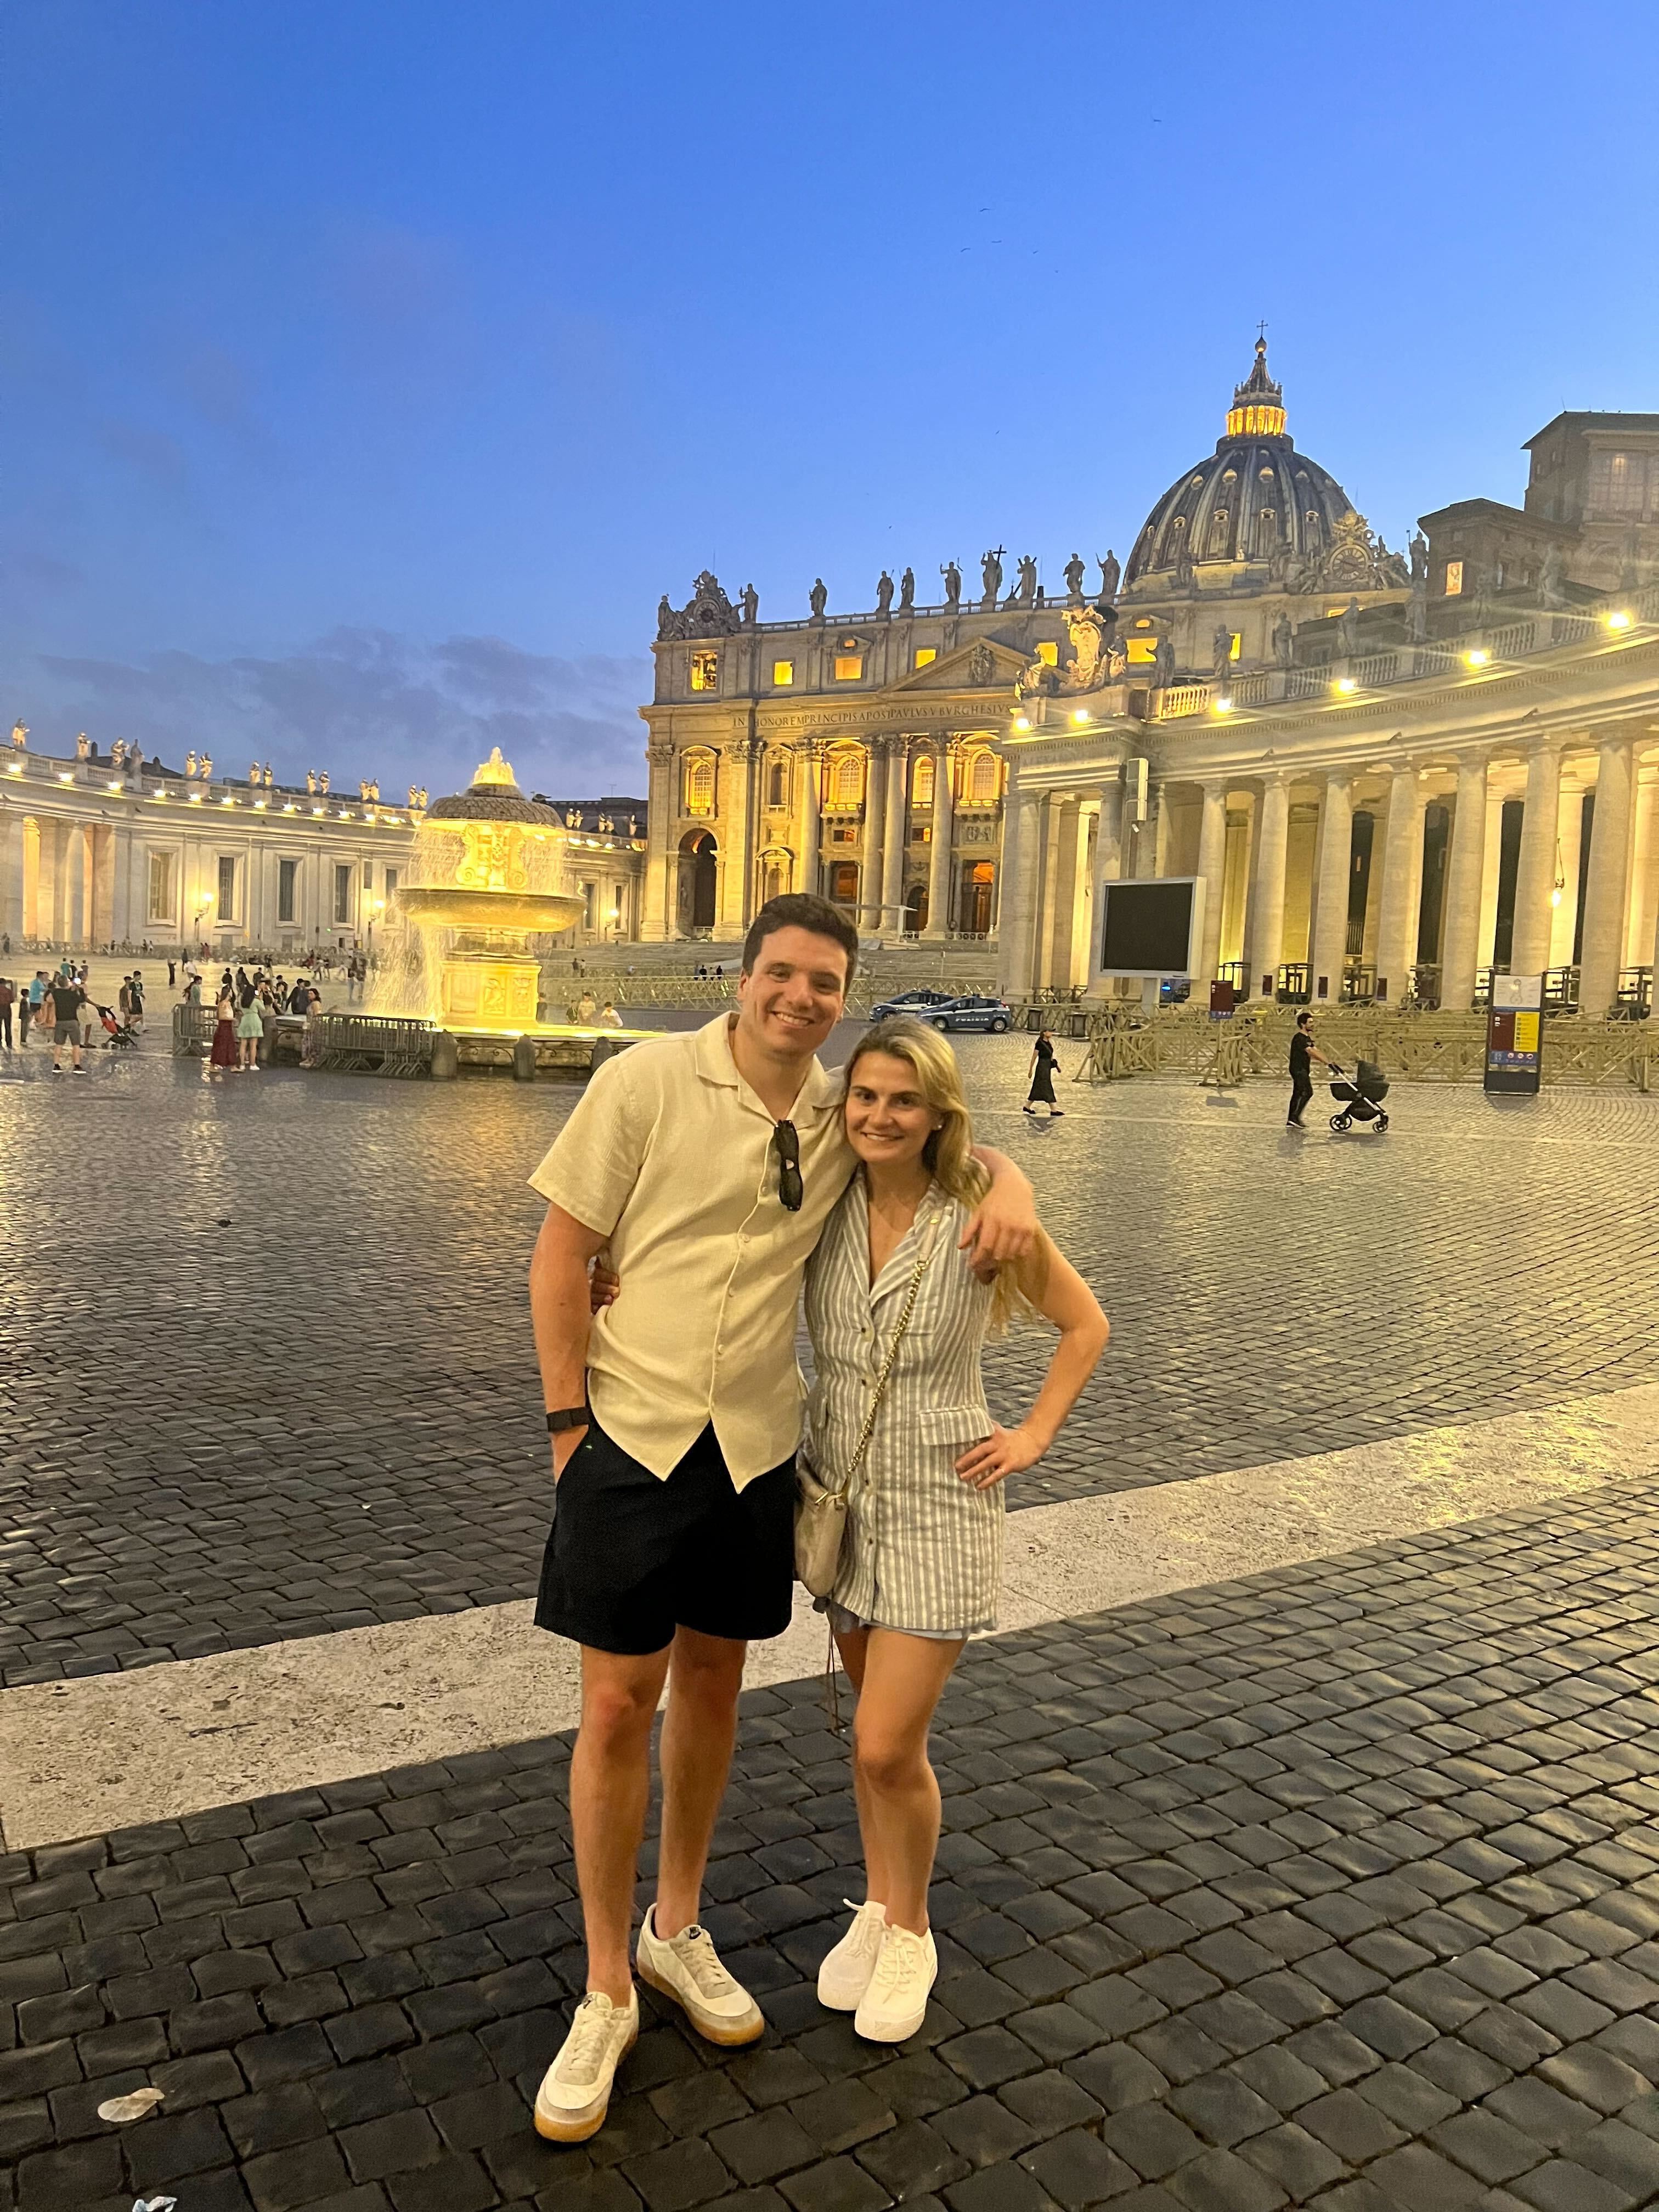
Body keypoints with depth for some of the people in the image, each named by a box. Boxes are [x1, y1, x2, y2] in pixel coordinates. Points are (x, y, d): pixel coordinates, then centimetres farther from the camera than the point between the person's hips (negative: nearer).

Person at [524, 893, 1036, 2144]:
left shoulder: (842, 1116, 1)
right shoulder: (647, 1082, -11)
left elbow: (956, 1142, 16)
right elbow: (561, 1255, -8)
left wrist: (1009, 1185, -8)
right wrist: (569, 1420, -10)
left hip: (757, 1446, 4)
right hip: (633, 1434, -4)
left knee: (713, 1684, 17)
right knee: (619, 1705, 2)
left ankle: (677, 1931, 39)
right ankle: (608, 1994, 22)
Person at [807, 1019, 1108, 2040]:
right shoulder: (827, 1206, -5)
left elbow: (1086, 1323, -1)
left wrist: (1035, 1435, -4)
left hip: (938, 1505, -4)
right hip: (841, 1494, 4)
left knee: (889, 1747, -3)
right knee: (877, 1731, 17)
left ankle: (911, 1935, 24)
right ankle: (877, 1907, 40)